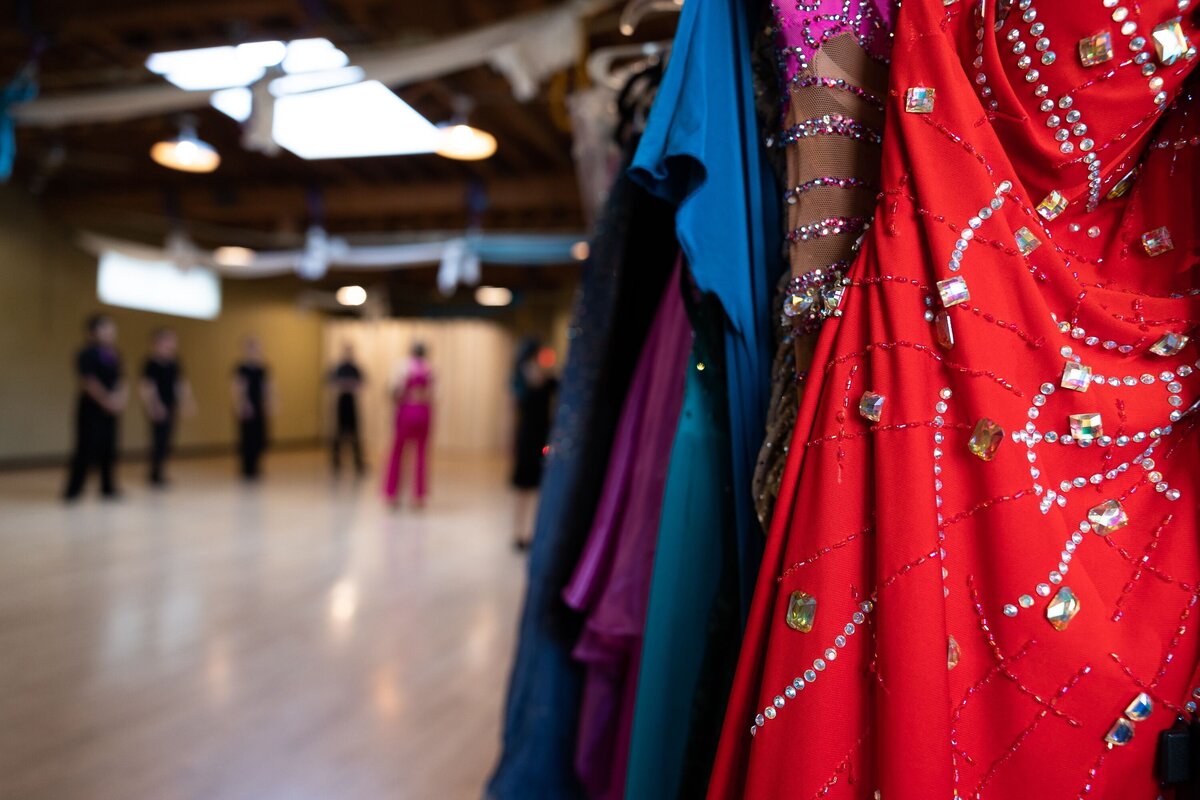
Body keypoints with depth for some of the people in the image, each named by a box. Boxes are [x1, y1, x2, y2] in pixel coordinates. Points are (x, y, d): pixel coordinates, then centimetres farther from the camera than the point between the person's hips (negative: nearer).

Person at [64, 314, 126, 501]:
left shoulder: (114, 355, 10)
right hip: (91, 408, -7)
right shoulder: (88, 354, -10)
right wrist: (107, 400, -19)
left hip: (110, 410, 7)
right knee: (86, 450, -6)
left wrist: (120, 398, -7)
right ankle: (72, 491, 2)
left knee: (108, 450, 10)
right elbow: (89, 382, -16)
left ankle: (108, 488, 18)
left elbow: (120, 380, 11)